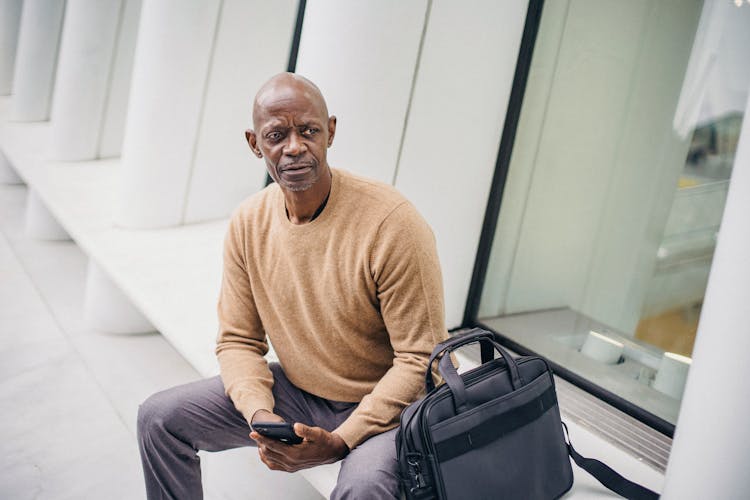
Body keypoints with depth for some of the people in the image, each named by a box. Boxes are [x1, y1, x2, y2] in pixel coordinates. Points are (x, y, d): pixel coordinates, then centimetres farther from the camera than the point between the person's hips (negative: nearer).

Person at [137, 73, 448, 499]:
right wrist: (260, 415, -16)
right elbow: (238, 341, 3)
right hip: (296, 394, 5)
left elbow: (422, 360, -19)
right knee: (160, 418, -3)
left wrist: (341, 441, -26)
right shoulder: (248, 224, -4)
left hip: (387, 403, -5)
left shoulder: (393, 223, -22)